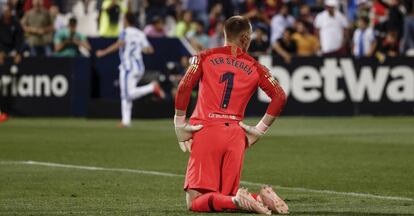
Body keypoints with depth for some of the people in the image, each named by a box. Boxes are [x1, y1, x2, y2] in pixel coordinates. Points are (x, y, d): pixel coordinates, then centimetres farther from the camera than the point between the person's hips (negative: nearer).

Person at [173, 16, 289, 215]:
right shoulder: (254, 67, 12)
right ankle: (260, 199, -15)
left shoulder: (205, 57, 7)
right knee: (226, 195, 13)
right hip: (236, 135, 3)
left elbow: (184, 88, -6)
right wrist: (259, 130, 10)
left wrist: (180, 125, 1)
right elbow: (280, 97, 4)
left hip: (206, 132, -3)